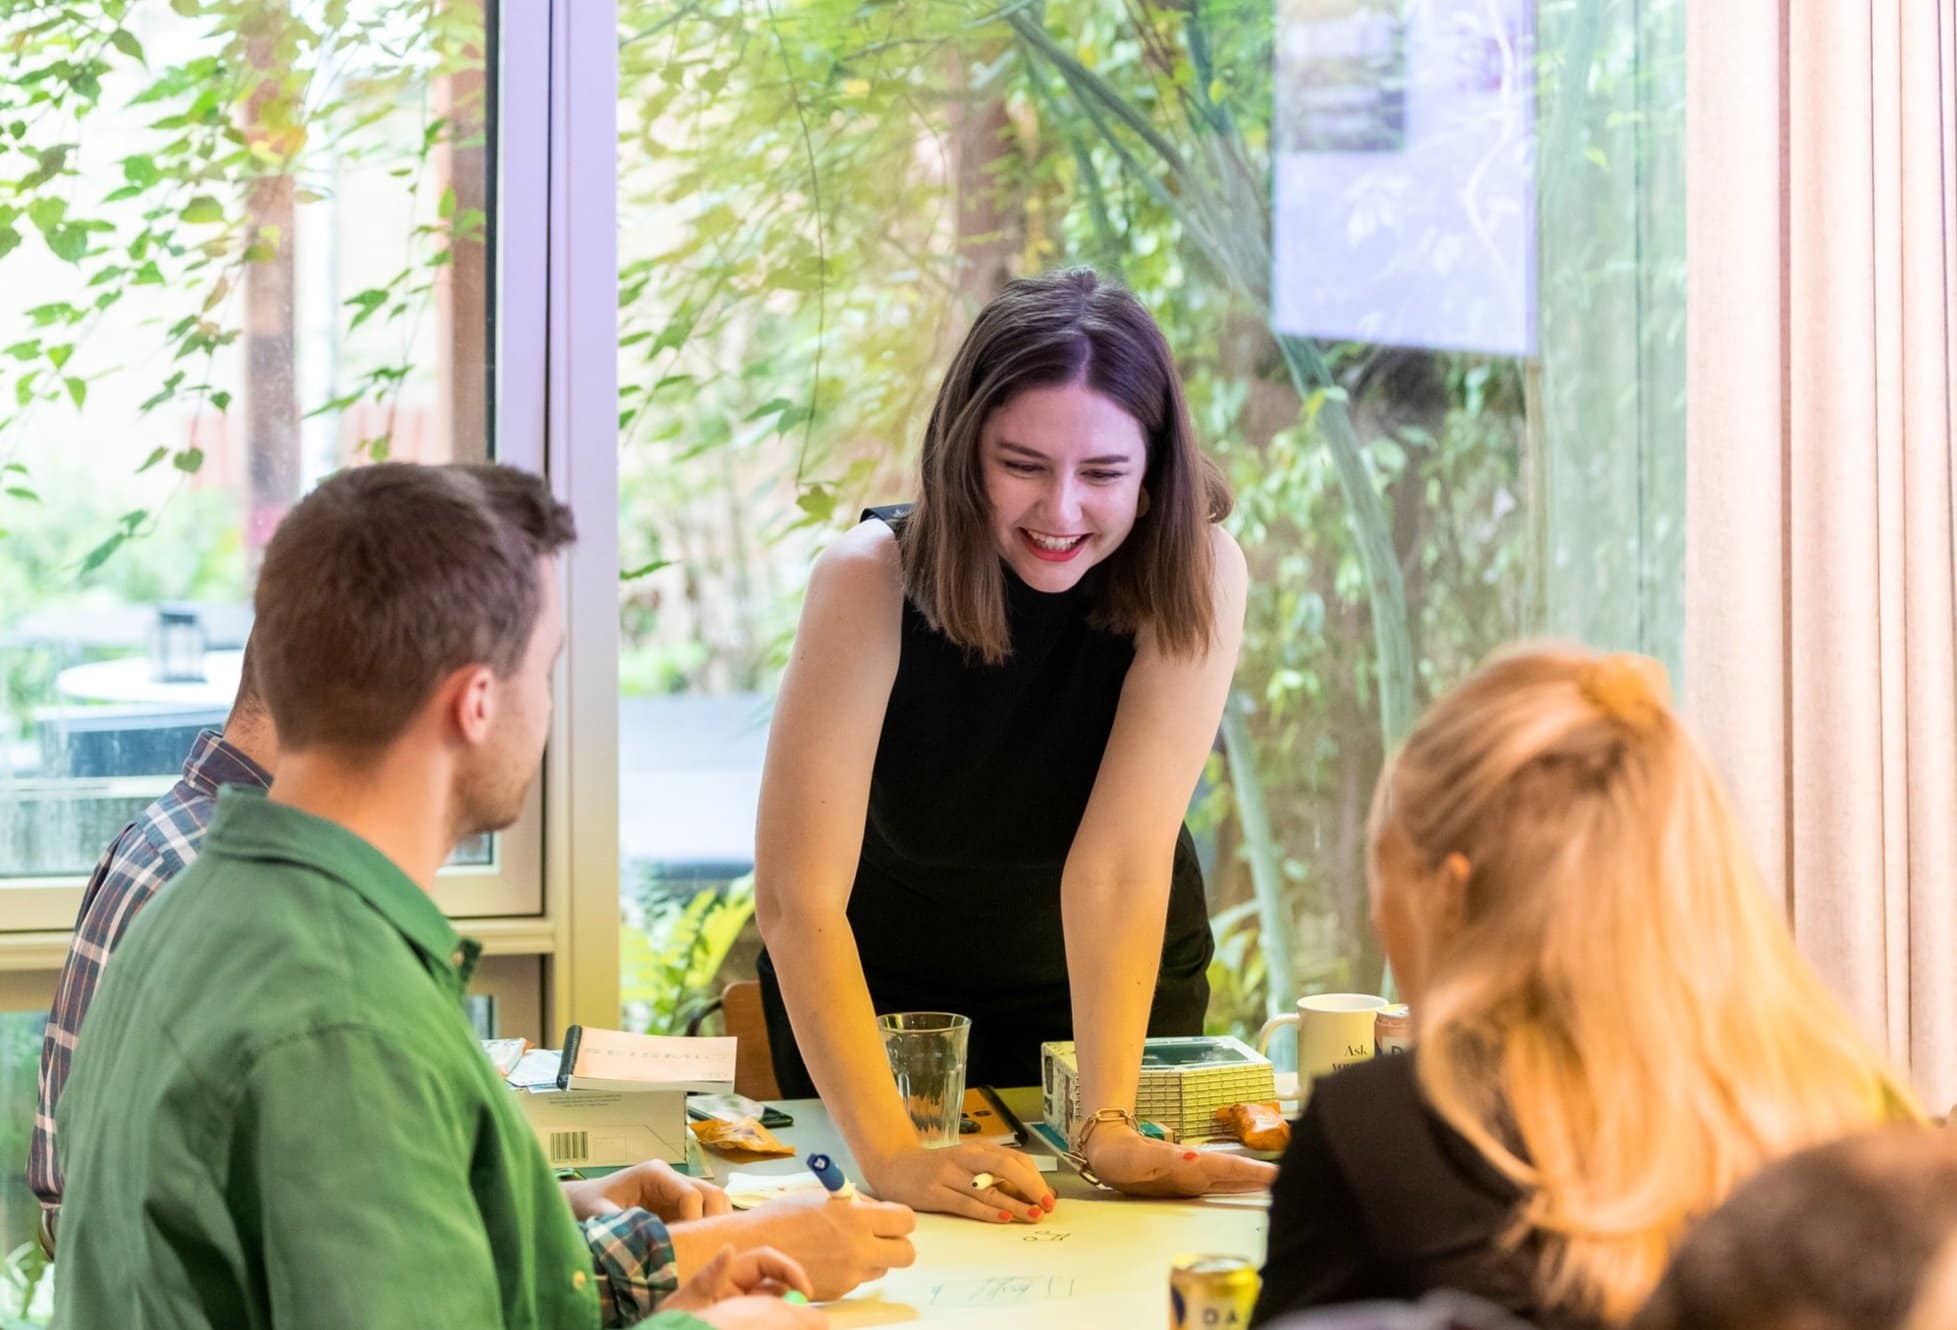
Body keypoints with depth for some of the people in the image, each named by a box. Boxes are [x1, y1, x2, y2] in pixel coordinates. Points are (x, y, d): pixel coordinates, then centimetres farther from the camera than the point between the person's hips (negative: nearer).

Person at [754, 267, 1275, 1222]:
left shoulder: (1196, 572, -26)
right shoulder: (871, 579, -29)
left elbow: (1120, 862, -30)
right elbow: (798, 896, -35)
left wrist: (1109, 1125, -39)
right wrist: (891, 1152, -45)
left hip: (1110, 989, 1)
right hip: (886, 990, -1)